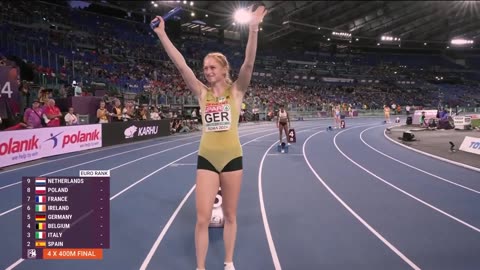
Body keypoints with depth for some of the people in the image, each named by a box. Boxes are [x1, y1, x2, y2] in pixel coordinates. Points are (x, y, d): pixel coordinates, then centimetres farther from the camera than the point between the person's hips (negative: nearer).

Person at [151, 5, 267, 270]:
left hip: (232, 158, -1)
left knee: (230, 215, 13)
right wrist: (162, 34, -10)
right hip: (206, 159, 1)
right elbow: (181, 65, -4)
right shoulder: (202, 93, 3)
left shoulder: (236, 91, -1)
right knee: (202, 218, 0)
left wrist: (253, 29, -27)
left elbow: (248, 63, -16)